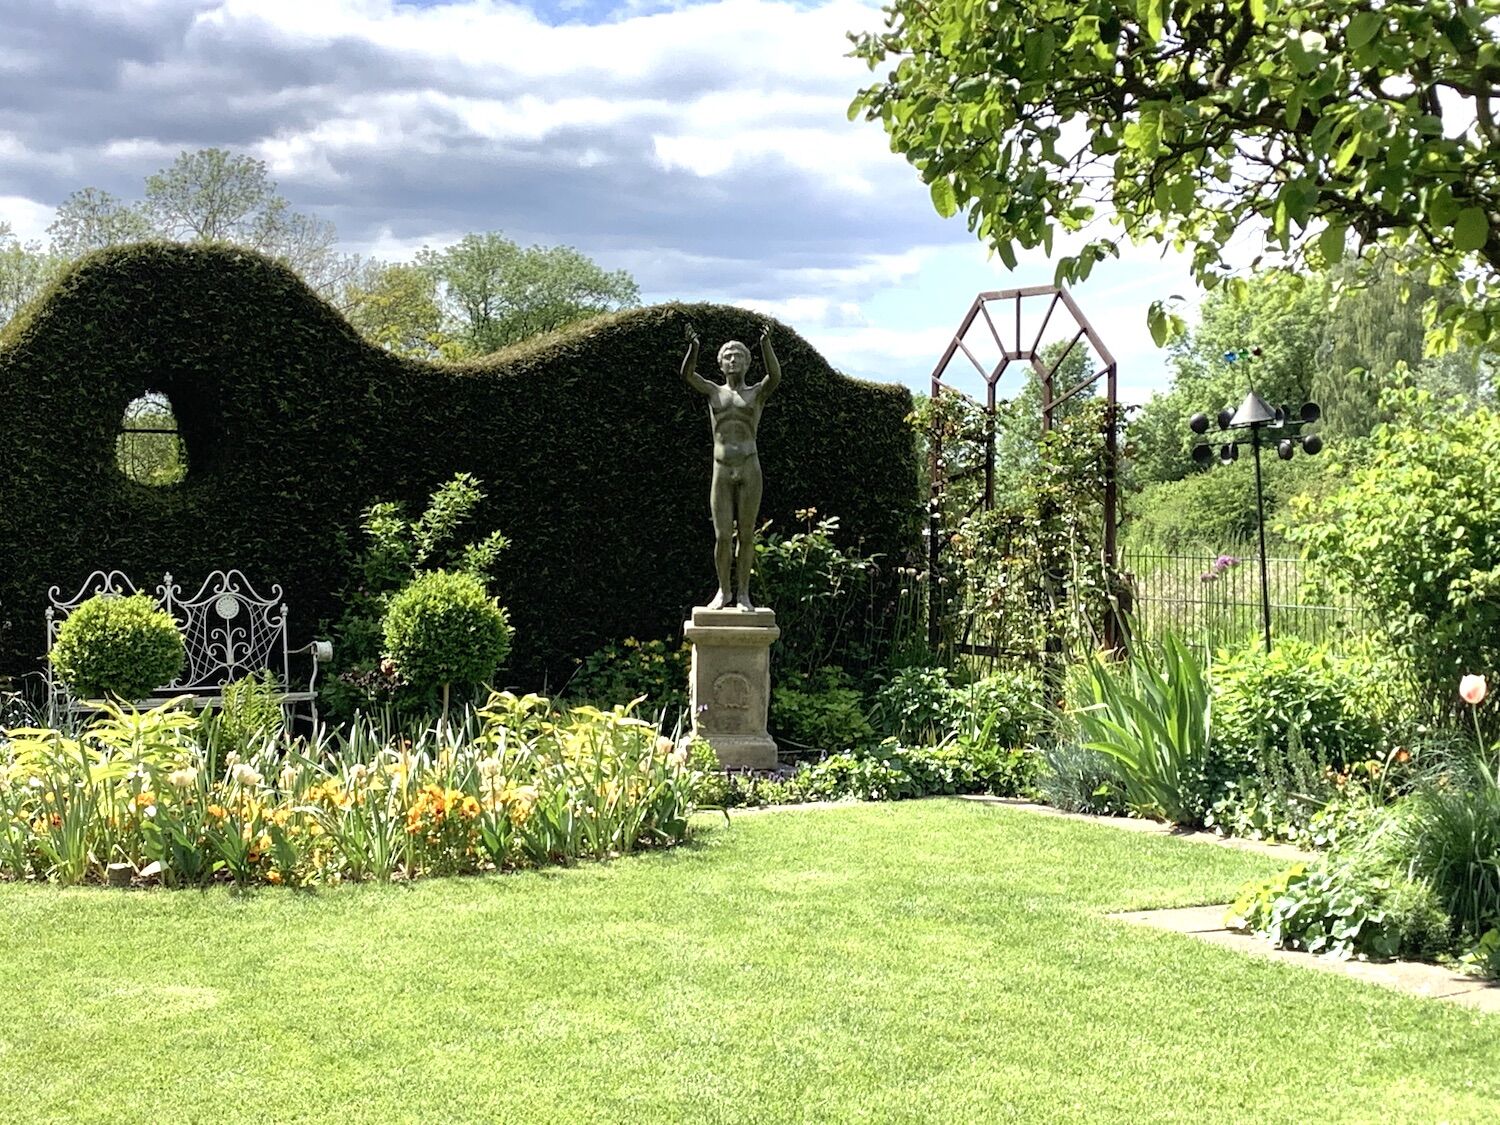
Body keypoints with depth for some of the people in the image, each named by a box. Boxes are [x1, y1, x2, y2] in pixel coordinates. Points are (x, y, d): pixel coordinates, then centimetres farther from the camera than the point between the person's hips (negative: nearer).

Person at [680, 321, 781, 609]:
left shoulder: (758, 393, 9)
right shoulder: (713, 392, 13)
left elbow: (775, 375, -12)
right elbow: (687, 374, -5)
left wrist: (766, 344, -28)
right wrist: (693, 347, -25)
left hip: (750, 470, -1)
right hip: (721, 472, 1)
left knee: (745, 535, 2)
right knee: (722, 536, -2)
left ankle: (743, 593, 11)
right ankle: (724, 591, 13)